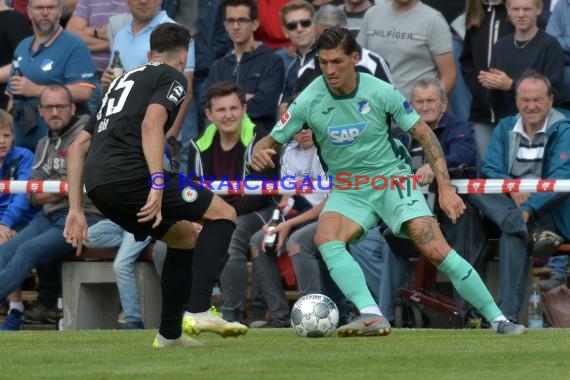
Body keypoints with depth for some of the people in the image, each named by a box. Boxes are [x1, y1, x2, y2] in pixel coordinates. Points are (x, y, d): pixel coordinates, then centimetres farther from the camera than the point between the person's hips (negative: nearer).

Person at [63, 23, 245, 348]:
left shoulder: (125, 80, 33)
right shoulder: (173, 77, 9)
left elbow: (78, 147, 29)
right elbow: (151, 124, -13)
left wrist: (76, 211, 26)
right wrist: (158, 184, -20)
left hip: (97, 185, 8)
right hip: (128, 173, -8)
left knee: (186, 239, 23)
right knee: (223, 213, 1)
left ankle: (170, 333, 19)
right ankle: (199, 310, -14)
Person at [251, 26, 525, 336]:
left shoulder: (381, 92, -13)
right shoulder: (309, 101, -12)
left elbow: (424, 134, -4)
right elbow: (272, 141, -4)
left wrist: (445, 187, -10)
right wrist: (259, 153, -30)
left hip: (392, 179, -1)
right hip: (347, 191, 1)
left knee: (435, 249, -17)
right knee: (325, 238, -29)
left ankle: (498, 319, -5)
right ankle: (372, 317, -39)